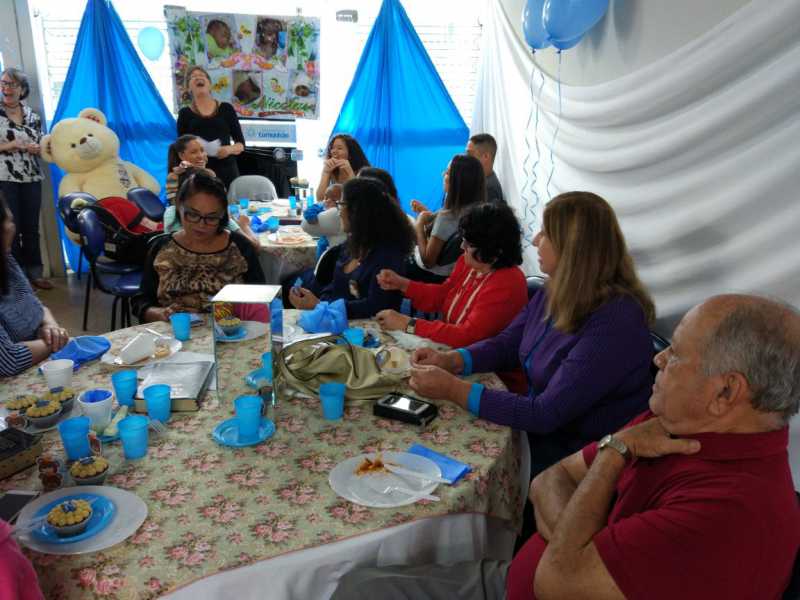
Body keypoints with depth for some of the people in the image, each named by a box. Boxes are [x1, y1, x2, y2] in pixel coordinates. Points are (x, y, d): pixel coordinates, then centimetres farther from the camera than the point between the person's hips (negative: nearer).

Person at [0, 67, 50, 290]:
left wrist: (36, 148, -5)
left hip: (31, 179, 4)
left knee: (31, 228, 9)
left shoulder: (32, 116, 9)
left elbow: (41, 145, 16)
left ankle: (34, 272, 18)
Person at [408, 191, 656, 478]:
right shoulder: (553, 293, -1)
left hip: (576, 455, -7)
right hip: (538, 424, 7)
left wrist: (454, 389, -27)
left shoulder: (614, 324, -28)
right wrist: (451, 360, -10)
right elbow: (506, 344, 9)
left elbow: (546, 415, -27)